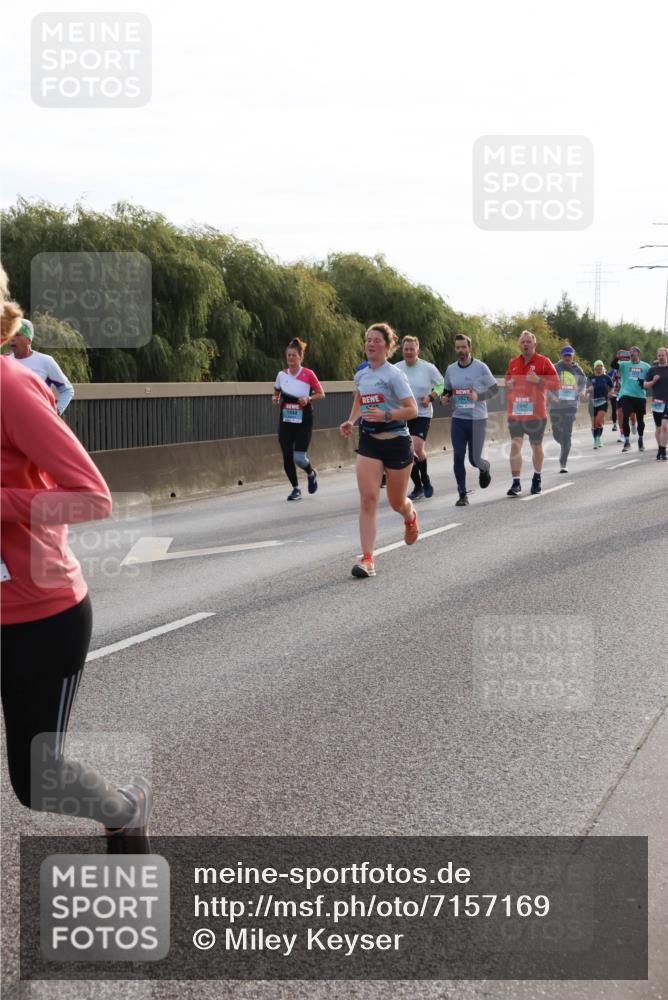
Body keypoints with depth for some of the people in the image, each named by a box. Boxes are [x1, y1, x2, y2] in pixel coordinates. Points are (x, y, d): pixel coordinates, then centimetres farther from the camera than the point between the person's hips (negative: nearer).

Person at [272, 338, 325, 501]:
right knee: (287, 457, 0)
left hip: (304, 421, -4)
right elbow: (276, 393, 18)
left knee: (299, 458, -12)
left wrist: (309, 398, -18)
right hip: (286, 420, 4)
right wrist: (275, 399, -4)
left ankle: (311, 474, 23)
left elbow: (321, 394, 0)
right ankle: (296, 489, 17)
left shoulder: (308, 374, -9)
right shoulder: (281, 374, 2)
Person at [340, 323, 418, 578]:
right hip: (369, 442, 4)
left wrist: (385, 415, -30)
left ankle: (410, 515, 51)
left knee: (397, 502, 11)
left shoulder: (394, 374, -13)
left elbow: (412, 410, -16)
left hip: (396, 441, -4)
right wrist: (351, 421, 10)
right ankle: (367, 559, -15)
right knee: (367, 498, -13)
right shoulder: (361, 375, 6)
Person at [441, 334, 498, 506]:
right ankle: (462, 495, 5)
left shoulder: (481, 368, -6)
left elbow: (494, 389, -2)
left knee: (475, 459, 0)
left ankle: (484, 468, 38)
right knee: (458, 458, -4)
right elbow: (446, 390, 18)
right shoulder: (450, 369, 5)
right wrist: (444, 399, -6)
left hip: (477, 419, -3)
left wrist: (478, 396, -18)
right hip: (458, 419, 3)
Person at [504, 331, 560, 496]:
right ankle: (516, 483, -10)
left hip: (536, 412, -2)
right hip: (515, 412, 2)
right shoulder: (513, 363, 9)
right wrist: (508, 384, 1)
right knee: (515, 445, -10)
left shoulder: (543, 362, -3)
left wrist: (538, 380, -20)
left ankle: (537, 478, 33)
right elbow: (507, 380, 25)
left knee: (536, 446, 12)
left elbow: (556, 384, -5)